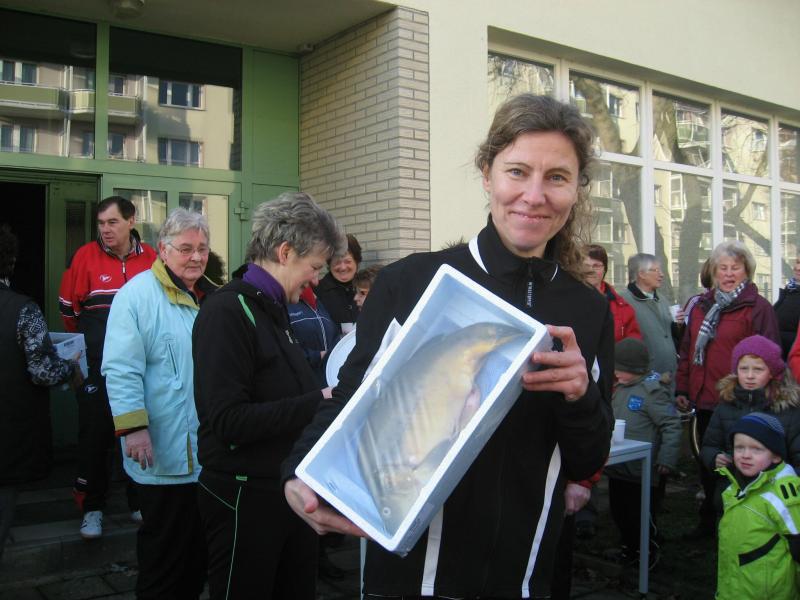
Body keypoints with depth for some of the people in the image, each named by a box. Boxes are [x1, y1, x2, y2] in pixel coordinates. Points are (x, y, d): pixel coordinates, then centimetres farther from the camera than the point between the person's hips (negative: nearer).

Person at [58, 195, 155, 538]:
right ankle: (92, 508, 17)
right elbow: (68, 307, 5)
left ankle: (140, 503, 24)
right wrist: (89, 340, 13)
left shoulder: (151, 259, 0)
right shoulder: (86, 256, -5)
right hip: (98, 369, -2)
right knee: (95, 436, 3)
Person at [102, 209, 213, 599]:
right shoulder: (138, 295, -10)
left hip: (210, 453, 7)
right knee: (165, 550, 6)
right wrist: (133, 428, -23)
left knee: (201, 549, 19)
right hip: (165, 455, -7)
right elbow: (121, 370, -16)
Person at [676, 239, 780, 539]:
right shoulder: (701, 306, 12)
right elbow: (687, 351, 14)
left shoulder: (759, 308, -5)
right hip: (704, 401, 6)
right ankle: (709, 521, 31)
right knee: (708, 466, 17)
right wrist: (682, 389, 10)